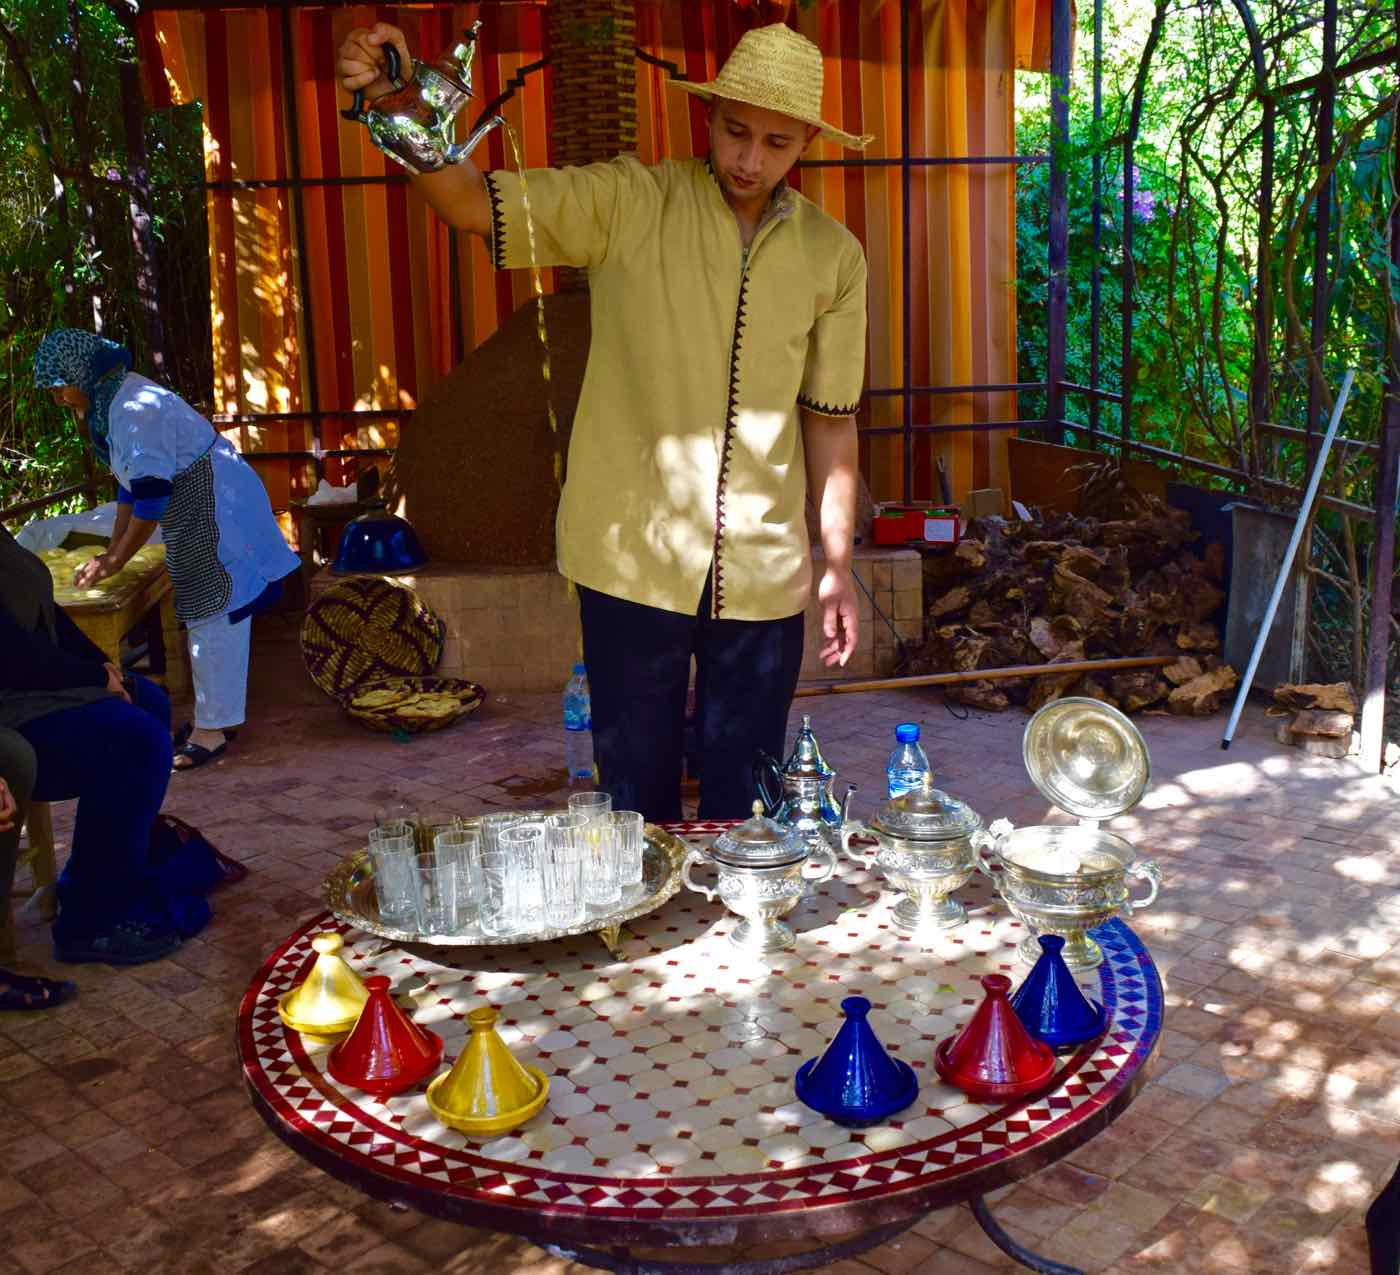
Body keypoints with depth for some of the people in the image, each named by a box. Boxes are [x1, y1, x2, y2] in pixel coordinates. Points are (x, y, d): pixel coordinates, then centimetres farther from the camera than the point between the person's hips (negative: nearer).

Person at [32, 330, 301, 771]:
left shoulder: (136, 409, -21)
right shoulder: (112, 404, 11)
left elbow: (151, 495, -23)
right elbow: (130, 483, 17)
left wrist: (116, 561, -14)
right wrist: (111, 551, 13)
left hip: (216, 513, -10)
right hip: (195, 516, 10)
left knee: (214, 617, -5)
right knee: (208, 616, 14)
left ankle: (214, 728, 2)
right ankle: (218, 715, 23)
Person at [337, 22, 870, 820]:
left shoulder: (833, 256, 5)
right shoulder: (629, 202, -3)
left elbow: (830, 419, 9)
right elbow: (471, 203, -10)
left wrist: (839, 563, 8)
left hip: (764, 575, 2)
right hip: (634, 558, -2)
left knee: (745, 799, 13)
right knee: (637, 791, 10)